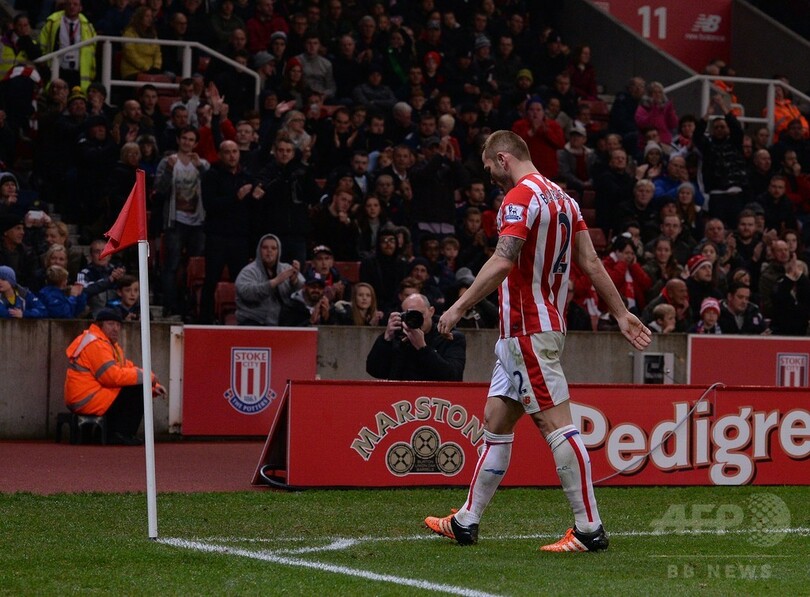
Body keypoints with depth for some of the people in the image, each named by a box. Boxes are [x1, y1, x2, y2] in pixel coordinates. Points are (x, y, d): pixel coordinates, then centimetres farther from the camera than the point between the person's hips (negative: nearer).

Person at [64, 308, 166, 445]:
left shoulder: (110, 344, 20)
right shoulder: (96, 344, -15)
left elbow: (129, 369, 17)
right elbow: (114, 376, -23)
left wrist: (152, 385, 3)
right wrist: (146, 376, -16)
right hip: (87, 401, -11)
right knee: (137, 389, -14)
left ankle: (112, 432, 11)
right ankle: (122, 434, -12)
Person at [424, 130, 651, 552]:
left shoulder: (521, 196, -13)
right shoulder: (561, 198, 15)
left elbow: (502, 262, -24)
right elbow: (592, 263, 15)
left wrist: (459, 307, -23)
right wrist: (621, 314, 16)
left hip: (528, 331, -10)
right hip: (521, 332, 10)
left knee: (556, 425, -10)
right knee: (496, 421, 13)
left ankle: (590, 529, -10)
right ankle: (466, 523, 19)